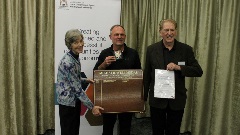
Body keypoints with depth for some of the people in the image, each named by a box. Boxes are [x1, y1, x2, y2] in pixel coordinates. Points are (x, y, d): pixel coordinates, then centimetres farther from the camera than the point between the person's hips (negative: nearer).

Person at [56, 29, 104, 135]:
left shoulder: (75, 57, 4)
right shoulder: (68, 62, -24)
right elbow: (77, 88, -23)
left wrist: (86, 80, 9)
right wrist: (92, 107, -19)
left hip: (75, 100, 9)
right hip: (68, 101, -9)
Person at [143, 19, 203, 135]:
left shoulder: (186, 49, -4)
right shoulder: (151, 49, -2)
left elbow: (198, 71, -5)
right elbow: (146, 75, 3)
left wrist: (179, 67, -20)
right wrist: (144, 97, 7)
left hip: (177, 100, 0)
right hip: (157, 99, 1)